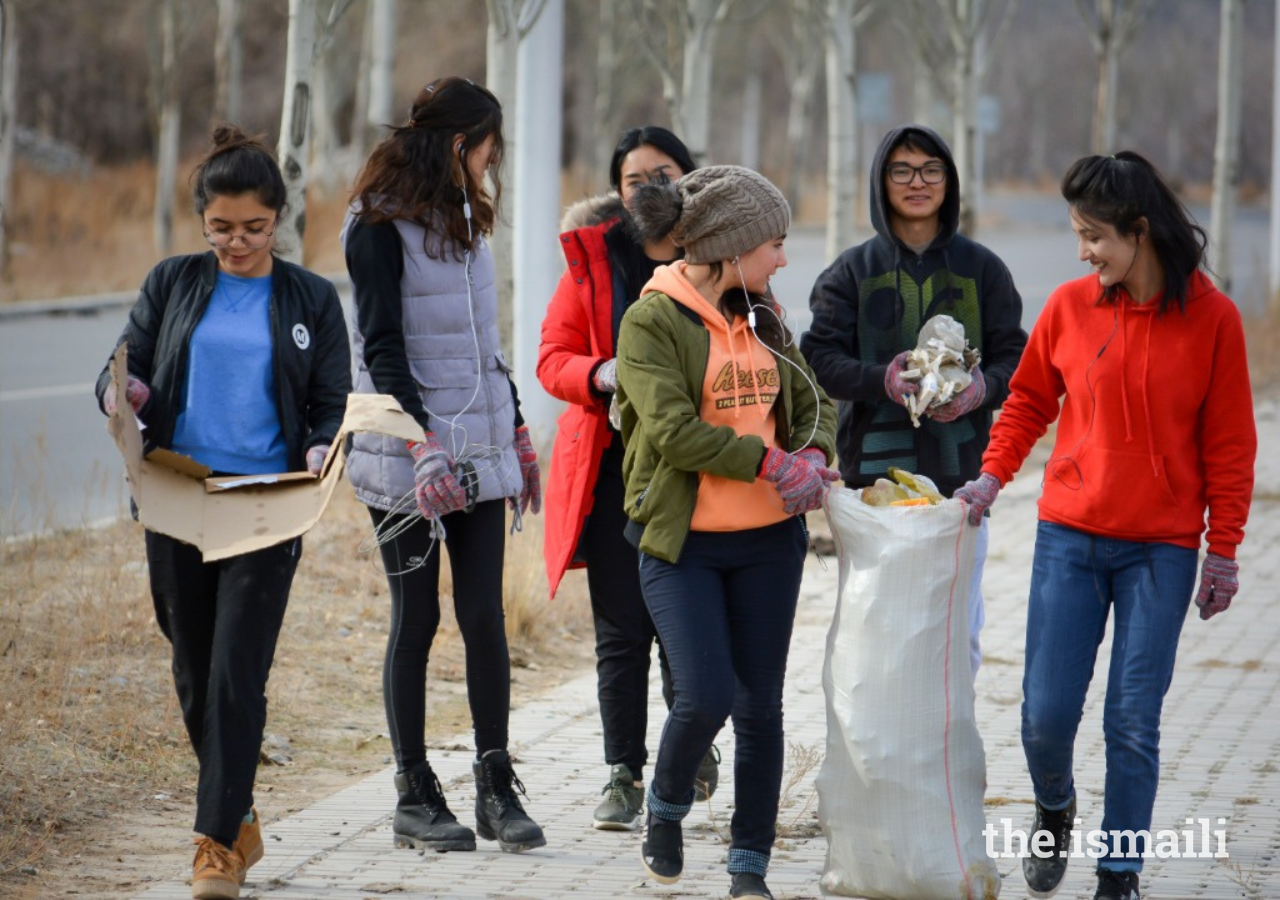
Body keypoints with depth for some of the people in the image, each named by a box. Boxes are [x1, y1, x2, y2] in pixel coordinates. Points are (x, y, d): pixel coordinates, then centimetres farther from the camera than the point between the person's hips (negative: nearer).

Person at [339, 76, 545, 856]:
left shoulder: (463, 220, 17)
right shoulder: (380, 227, -7)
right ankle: (415, 797, 6)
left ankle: (497, 787, 3)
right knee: (417, 619, -1)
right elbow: (383, 348, -14)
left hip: (478, 454, 6)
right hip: (407, 460, -6)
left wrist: (517, 433, 22)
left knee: (485, 615, 0)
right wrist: (423, 445, -23)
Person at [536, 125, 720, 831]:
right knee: (620, 630, 2)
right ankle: (623, 775, 9)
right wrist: (601, 376, -16)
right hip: (613, 464, 1)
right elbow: (553, 357, 5)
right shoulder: (593, 257, 7)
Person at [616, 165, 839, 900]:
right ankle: (665, 809, 16)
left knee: (760, 706, 5)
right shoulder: (652, 321, -10)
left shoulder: (760, 316, 9)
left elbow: (813, 403, 17)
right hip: (683, 542, -5)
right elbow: (671, 430, -19)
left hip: (768, 542, 5)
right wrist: (769, 462, -19)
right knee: (706, 696, -14)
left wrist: (813, 459, -4)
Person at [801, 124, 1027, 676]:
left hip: (959, 471, 1)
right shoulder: (852, 272, 8)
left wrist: (982, 388, -16)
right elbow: (819, 359, 0)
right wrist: (883, 380, -18)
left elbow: (1015, 358, 7)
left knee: (958, 636, -1)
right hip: (874, 470, 0)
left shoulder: (980, 268, 9)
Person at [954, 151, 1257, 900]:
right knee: (1046, 713, 0)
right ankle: (1055, 812, 32)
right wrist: (994, 475, 0)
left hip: (1160, 551, -2)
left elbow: (1228, 444, 0)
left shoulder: (1211, 318, -4)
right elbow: (1029, 401, 15)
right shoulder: (1069, 307, 1)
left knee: (1133, 723, -2)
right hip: (1069, 538, 2)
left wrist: (1224, 550, 0)